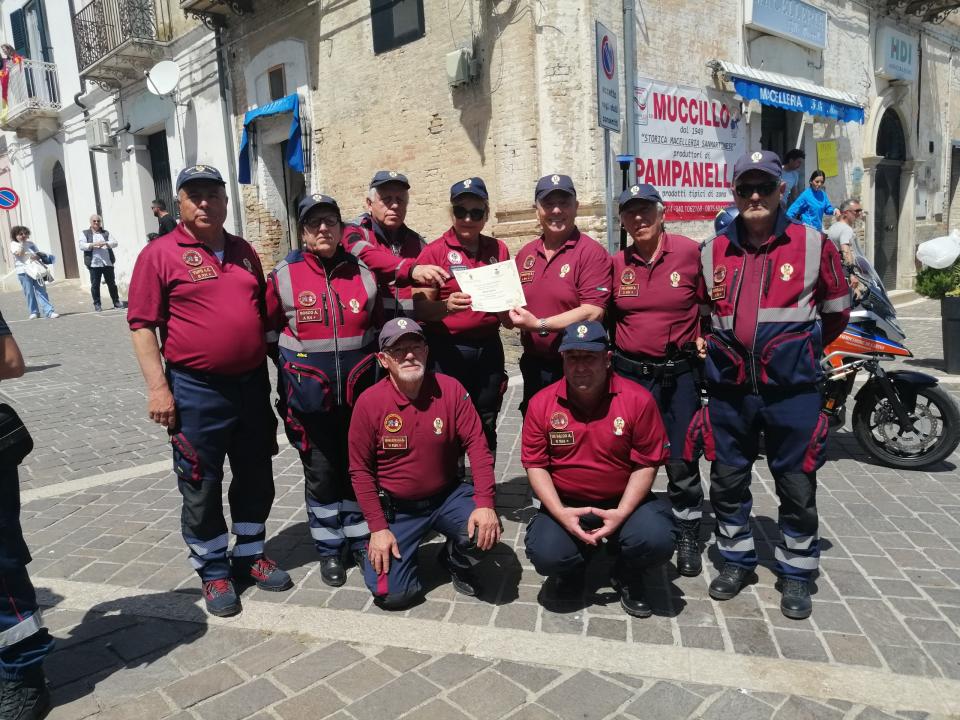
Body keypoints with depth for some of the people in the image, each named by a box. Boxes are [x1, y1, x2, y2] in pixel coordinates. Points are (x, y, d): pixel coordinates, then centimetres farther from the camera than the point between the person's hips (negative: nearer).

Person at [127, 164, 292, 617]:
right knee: (201, 486, 7)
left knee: (256, 476, 15)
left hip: (252, 384, 5)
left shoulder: (244, 251, 12)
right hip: (197, 390, -5)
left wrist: (271, 372, 16)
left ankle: (249, 555, 33)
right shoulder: (160, 254, -4)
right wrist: (157, 387, -14)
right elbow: (142, 325, -7)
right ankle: (213, 571, 24)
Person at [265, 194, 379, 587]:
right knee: (321, 473, 9)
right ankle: (330, 550, 25)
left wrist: (369, 365, 10)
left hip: (359, 392, 2)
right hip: (309, 396, -2)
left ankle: (361, 541, 30)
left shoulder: (363, 272, 4)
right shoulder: (284, 275, -4)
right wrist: (296, 365, 6)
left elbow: (379, 326, 14)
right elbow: (268, 330, 6)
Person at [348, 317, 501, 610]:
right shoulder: (369, 402, -13)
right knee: (391, 594, -11)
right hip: (396, 507, -1)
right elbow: (360, 470, -6)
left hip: (447, 496, 1)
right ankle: (404, 551, 25)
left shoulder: (451, 389, -10)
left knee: (487, 531, -26)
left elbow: (476, 445, -10)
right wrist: (378, 527, -10)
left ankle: (454, 560, 11)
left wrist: (485, 503, -21)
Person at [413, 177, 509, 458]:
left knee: (486, 426, 13)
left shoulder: (498, 249, 9)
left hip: (489, 348, 4)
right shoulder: (434, 251, -4)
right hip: (447, 350, -4)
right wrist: (446, 306, -29)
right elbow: (420, 308, -9)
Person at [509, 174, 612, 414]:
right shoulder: (526, 253, 9)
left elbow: (593, 312, -21)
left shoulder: (591, 252, -11)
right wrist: (509, 312, -5)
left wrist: (539, 324, -20)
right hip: (533, 366, 6)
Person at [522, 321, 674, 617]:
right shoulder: (541, 403, -7)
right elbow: (535, 465, -3)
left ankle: (627, 577, 11)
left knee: (657, 541, -28)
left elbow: (646, 464, -7)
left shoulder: (638, 399, -10)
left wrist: (621, 513, -18)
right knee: (545, 555, -25)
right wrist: (561, 513, -16)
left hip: (623, 501, 0)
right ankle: (569, 572, 16)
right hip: (564, 504, 1)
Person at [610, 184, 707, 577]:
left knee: (681, 460, 4)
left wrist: (705, 336, -5)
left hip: (679, 371, -2)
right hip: (629, 371, 2)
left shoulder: (690, 251, -6)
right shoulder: (617, 264, 3)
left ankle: (688, 537, 23)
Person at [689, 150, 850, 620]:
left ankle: (795, 572, 27)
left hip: (791, 389, -2)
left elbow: (836, 310, 9)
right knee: (727, 481, 12)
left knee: (797, 486, 8)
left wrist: (799, 350, 14)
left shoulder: (813, 244, -2)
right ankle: (736, 559, 32)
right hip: (730, 388, 3)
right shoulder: (712, 252, 5)